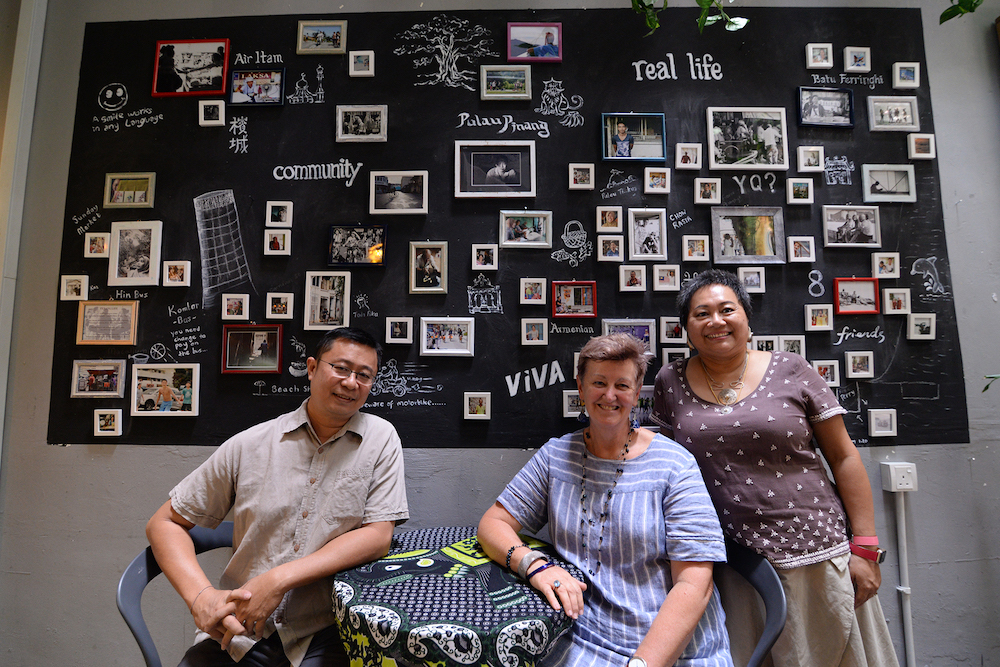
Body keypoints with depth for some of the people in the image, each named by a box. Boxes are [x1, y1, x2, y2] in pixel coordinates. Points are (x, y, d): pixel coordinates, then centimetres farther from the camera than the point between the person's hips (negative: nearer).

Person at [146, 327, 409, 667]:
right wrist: (200, 596, -10)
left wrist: (278, 579, -16)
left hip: (324, 634, -1)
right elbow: (164, 523, 7)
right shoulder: (249, 445, 0)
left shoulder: (380, 438, -2)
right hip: (238, 630, 2)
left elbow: (378, 535, -8)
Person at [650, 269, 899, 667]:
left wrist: (865, 550, -3)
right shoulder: (670, 383, 2)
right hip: (730, 566, 1)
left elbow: (843, 457, 1)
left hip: (817, 555, 0)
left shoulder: (791, 371, -1)